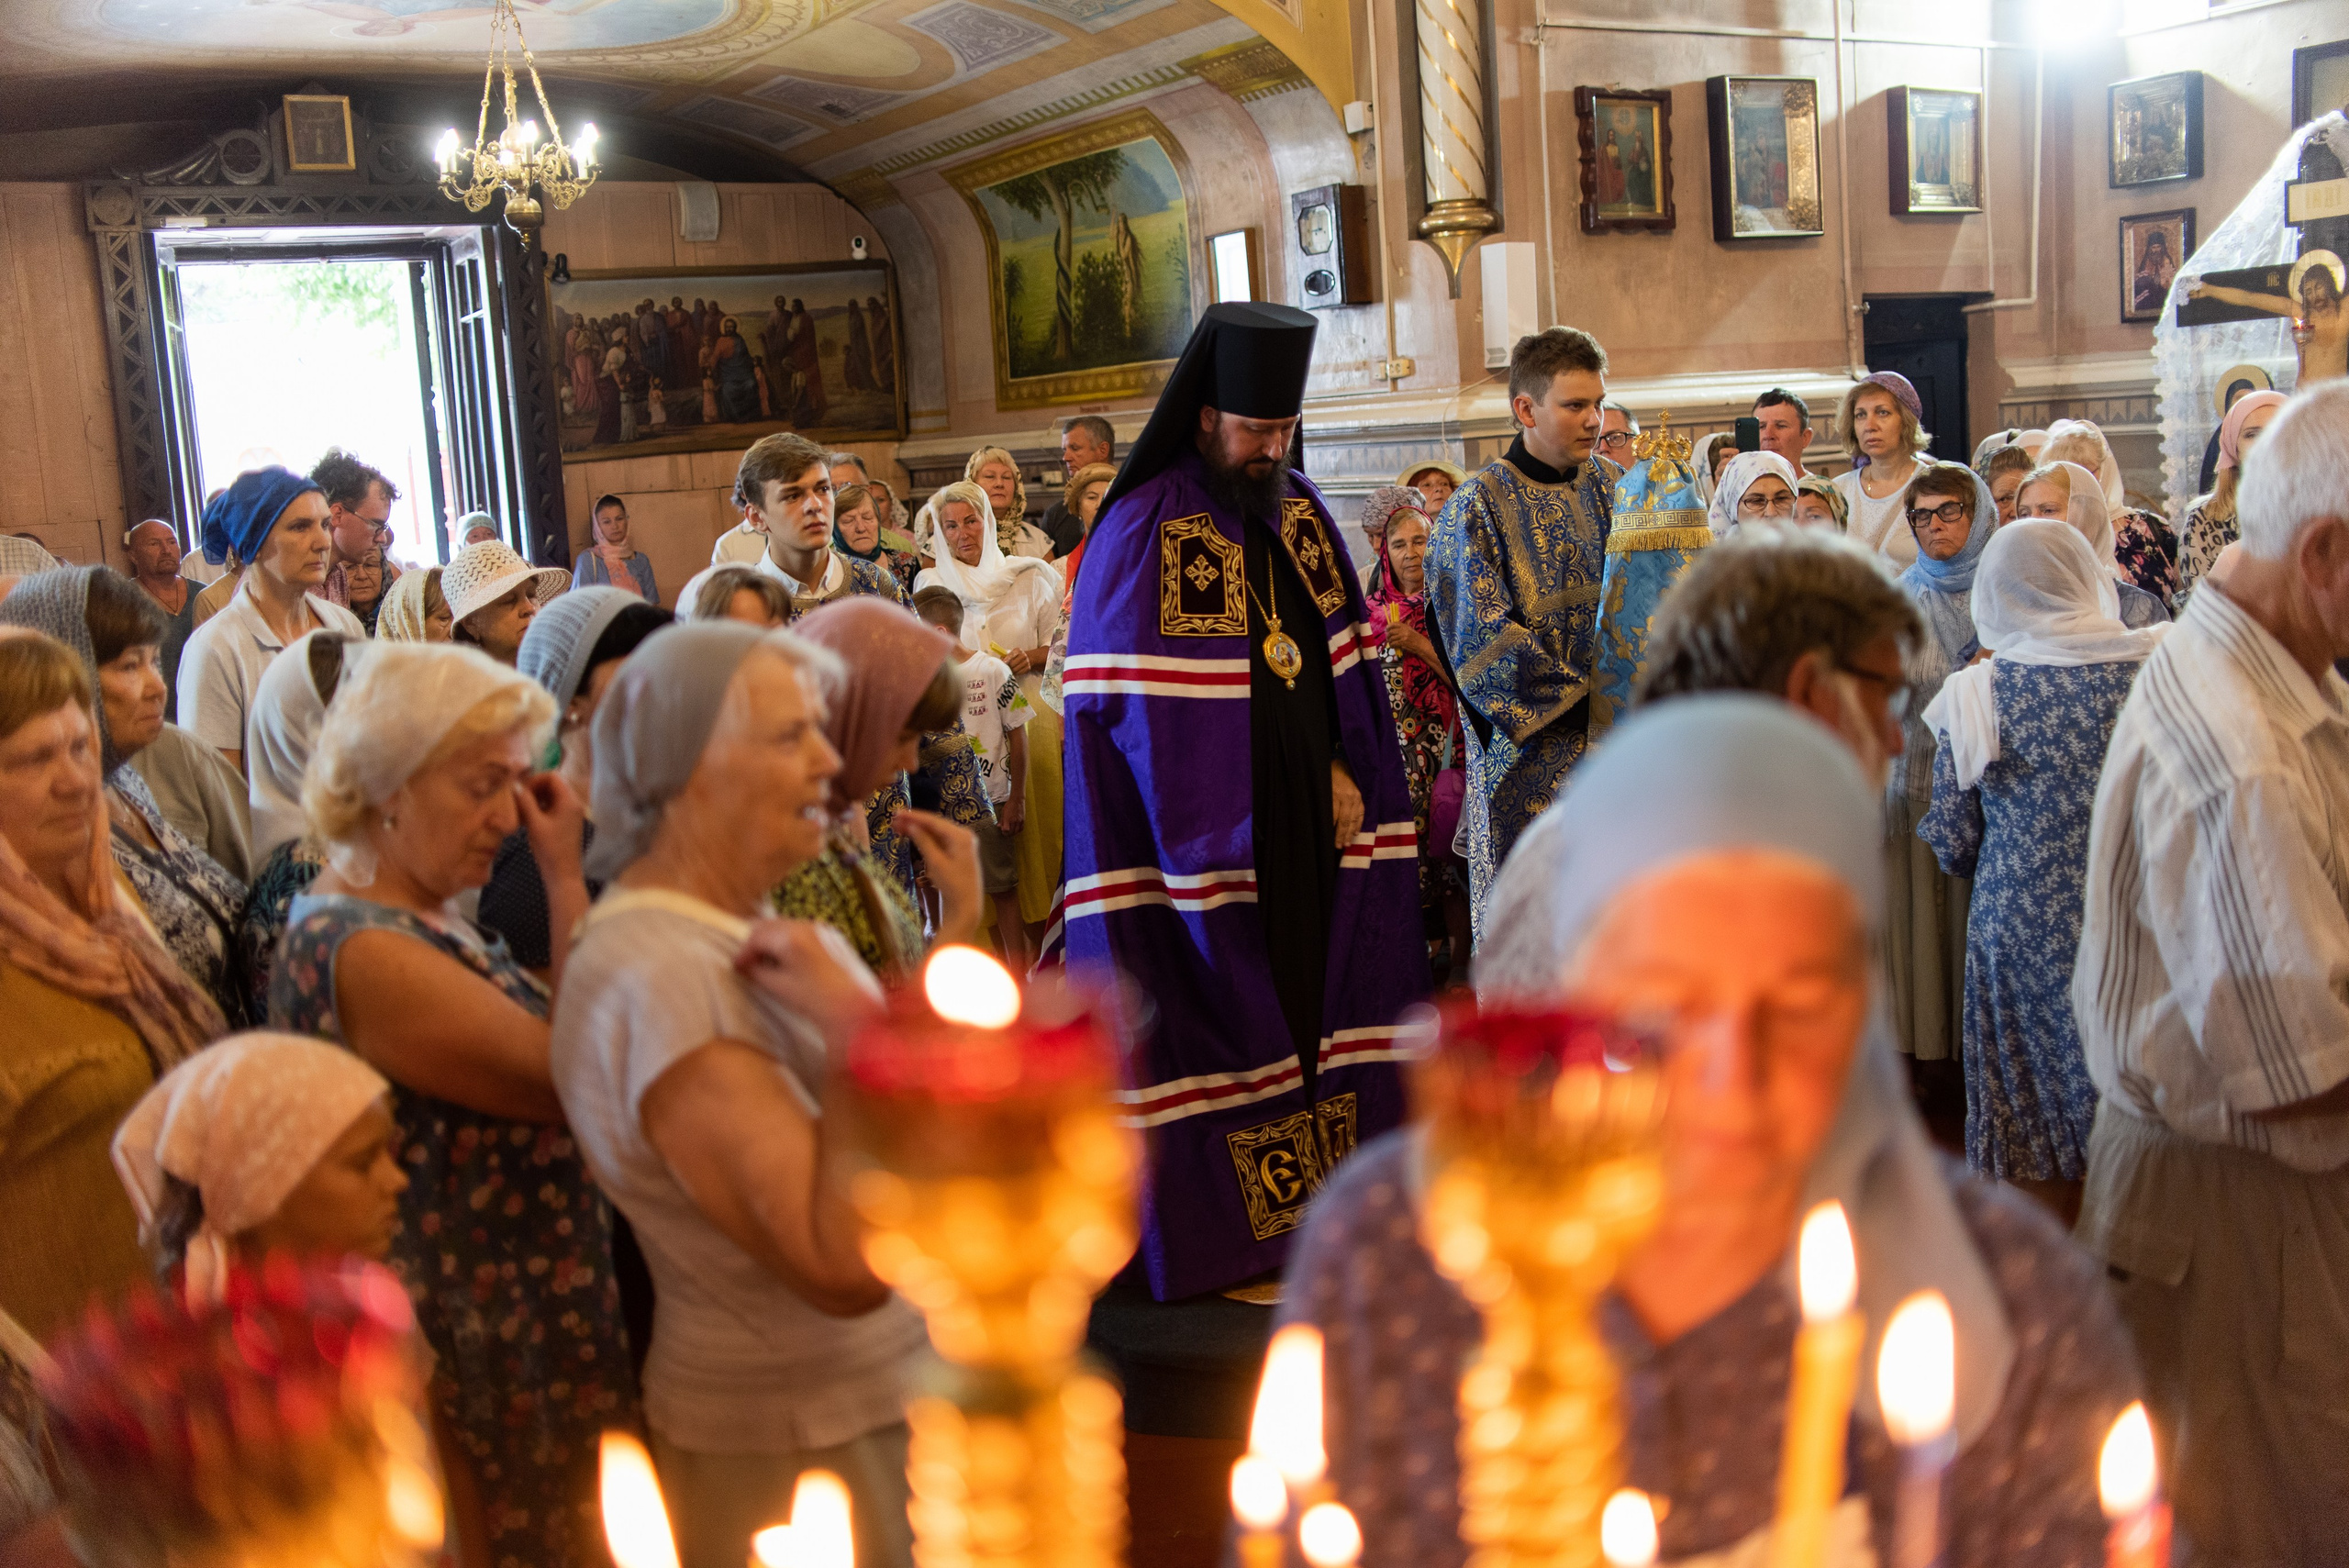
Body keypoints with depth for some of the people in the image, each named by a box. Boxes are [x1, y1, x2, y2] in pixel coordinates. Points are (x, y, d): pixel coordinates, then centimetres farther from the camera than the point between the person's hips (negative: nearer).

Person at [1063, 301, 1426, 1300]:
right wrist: (1203, 828, -14)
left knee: (1320, 989, 10)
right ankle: (1220, 1227, 10)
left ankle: (1325, 1201, 21)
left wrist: (1346, 769, 0)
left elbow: (1344, 662, 14)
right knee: (1218, 1014, 0)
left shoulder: (1303, 515, 11)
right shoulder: (1143, 531, -9)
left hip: (1314, 819, 6)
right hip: (1205, 841, -6)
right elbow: (1122, 701, -12)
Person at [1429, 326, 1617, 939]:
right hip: (1531, 746, -4)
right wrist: (1581, 699, -12)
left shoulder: (1612, 486, 8)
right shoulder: (1480, 506, -8)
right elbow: (1483, 640, -12)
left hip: (1616, 730, 5)